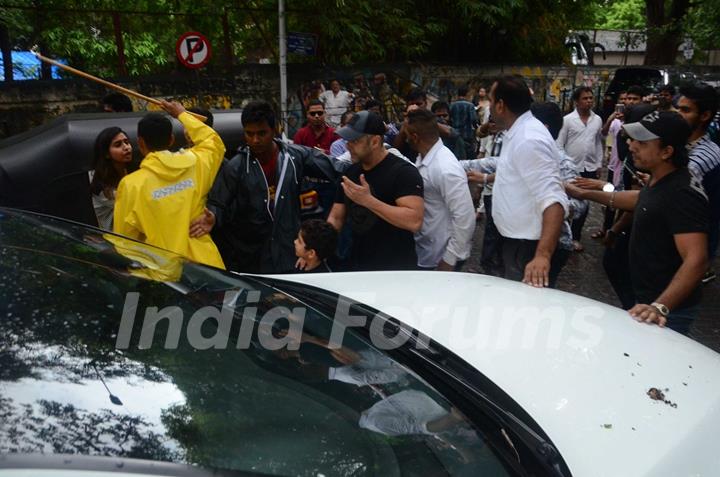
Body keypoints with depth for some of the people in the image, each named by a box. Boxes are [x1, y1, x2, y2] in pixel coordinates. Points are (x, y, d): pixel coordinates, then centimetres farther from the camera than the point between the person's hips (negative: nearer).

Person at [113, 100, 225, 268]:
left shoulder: (131, 184, -12)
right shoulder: (194, 164, -4)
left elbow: (125, 238, -4)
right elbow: (213, 141, 19)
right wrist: (182, 114, 28)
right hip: (204, 263, 3)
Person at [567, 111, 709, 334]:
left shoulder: (682, 194, -27)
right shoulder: (659, 180, 3)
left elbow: (696, 260, -33)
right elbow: (641, 200, 25)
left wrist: (660, 307, -42)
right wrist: (585, 194, 22)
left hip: (669, 308, -9)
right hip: (647, 298, 9)